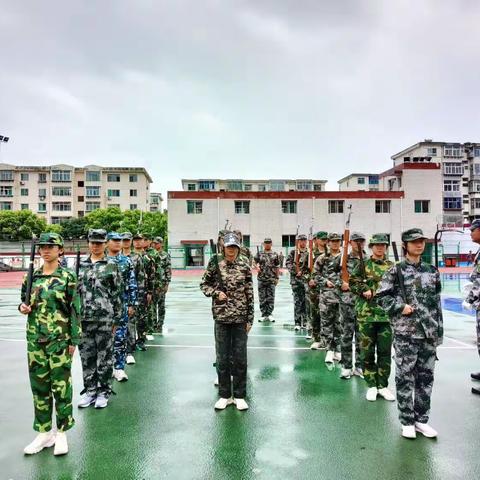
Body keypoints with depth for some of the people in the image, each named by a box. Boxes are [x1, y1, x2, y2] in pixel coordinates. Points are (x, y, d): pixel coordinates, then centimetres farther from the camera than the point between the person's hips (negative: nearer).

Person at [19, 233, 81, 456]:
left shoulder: (68, 277, -7)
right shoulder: (32, 276, 6)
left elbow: (75, 310, -7)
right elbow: (24, 300, 18)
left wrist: (74, 340, -8)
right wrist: (22, 307, -6)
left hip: (59, 339, -5)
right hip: (35, 338, 5)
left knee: (61, 386, 3)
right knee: (39, 386, 13)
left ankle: (61, 433, 19)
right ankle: (44, 433, 27)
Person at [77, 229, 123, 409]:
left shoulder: (112, 266, -2)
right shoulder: (80, 265, 9)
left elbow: (118, 294, -2)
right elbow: (74, 291, 13)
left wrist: (116, 320, -4)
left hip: (105, 318, -3)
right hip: (84, 318, 4)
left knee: (105, 357, 6)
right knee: (87, 356, 12)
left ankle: (104, 391, 20)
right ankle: (90, 390, 27)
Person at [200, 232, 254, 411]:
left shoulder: (245, 267, -1)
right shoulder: (215, 265, -1)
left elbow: (250, 294, 2)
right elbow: (204, 285, 10)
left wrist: (250, 319, 0)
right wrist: (216, 293, -10)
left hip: (240, 318, 0)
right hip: (221, 317, 0)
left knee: (240, 358, 7)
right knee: (222, 358, 9)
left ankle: (239, 396, 22)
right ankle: (225, 395, 25)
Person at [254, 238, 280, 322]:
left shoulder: (275, 255, 8)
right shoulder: (259, 254, 7)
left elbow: (277, 267, 10)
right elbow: (255, 262, 0)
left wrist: (277, 277, 6)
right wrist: (257, 267, -22)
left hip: (271, 279, 0)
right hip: (261, 278, 0)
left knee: (271, 297, 0)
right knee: (262, 298, 4)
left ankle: (269, 314, 8)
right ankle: (264, 314, 12)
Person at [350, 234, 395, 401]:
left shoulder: (392, 266, 10)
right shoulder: (363, 265, 3)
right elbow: (353, 282, -1)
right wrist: (366, 290, -15)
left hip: (386, 312, 2)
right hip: (366, 312, -2)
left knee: (385, 351, 6)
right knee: (367, 351, 5)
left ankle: (382, 385, 21)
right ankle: (371, 385, 19)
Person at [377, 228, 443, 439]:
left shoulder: (432, 271, 9)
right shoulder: (396, 271, -4)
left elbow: (437, 303, 12)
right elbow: (381, 297, -4)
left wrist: (439, 331, 10)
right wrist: (401, 307, -17)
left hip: (429, 333, 4)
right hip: (405, 333, -4)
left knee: (426, 377, 11)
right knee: (405, 377, 4)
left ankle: (421, 420, 26)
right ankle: (407, 422, 18)